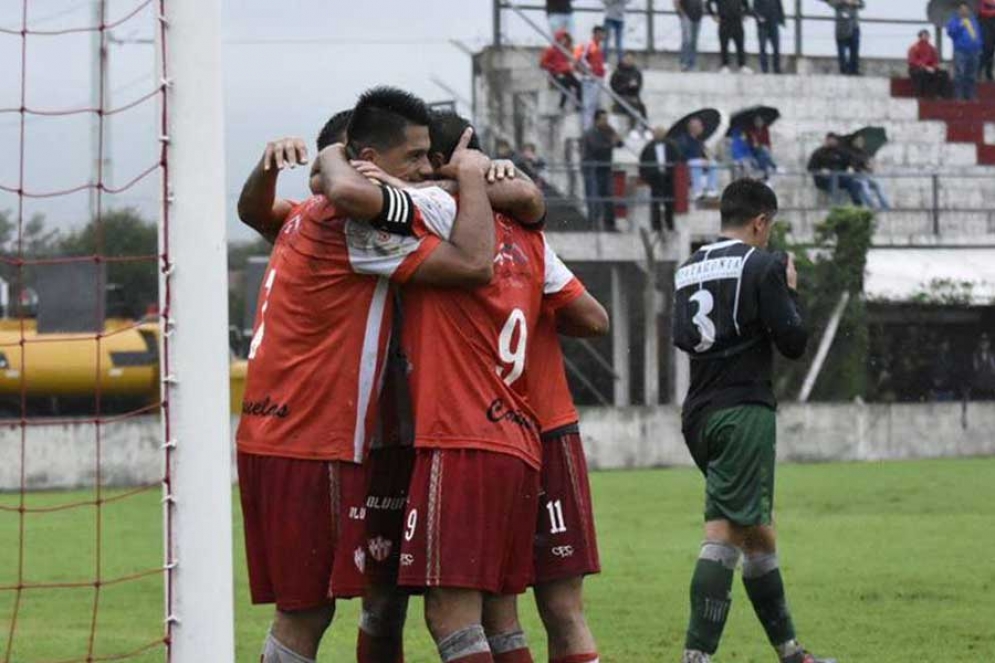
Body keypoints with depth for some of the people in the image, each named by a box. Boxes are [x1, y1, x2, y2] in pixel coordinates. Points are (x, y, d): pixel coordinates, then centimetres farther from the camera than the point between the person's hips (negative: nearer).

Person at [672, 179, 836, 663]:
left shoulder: (688, 270, 14)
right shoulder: (761, 266, -6)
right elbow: (794, 342, -7)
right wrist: (791, 292, 10)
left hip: (699, 413, 8)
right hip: (743, 411, -8)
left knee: (758, 530, 16)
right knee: (725, 531, -13)